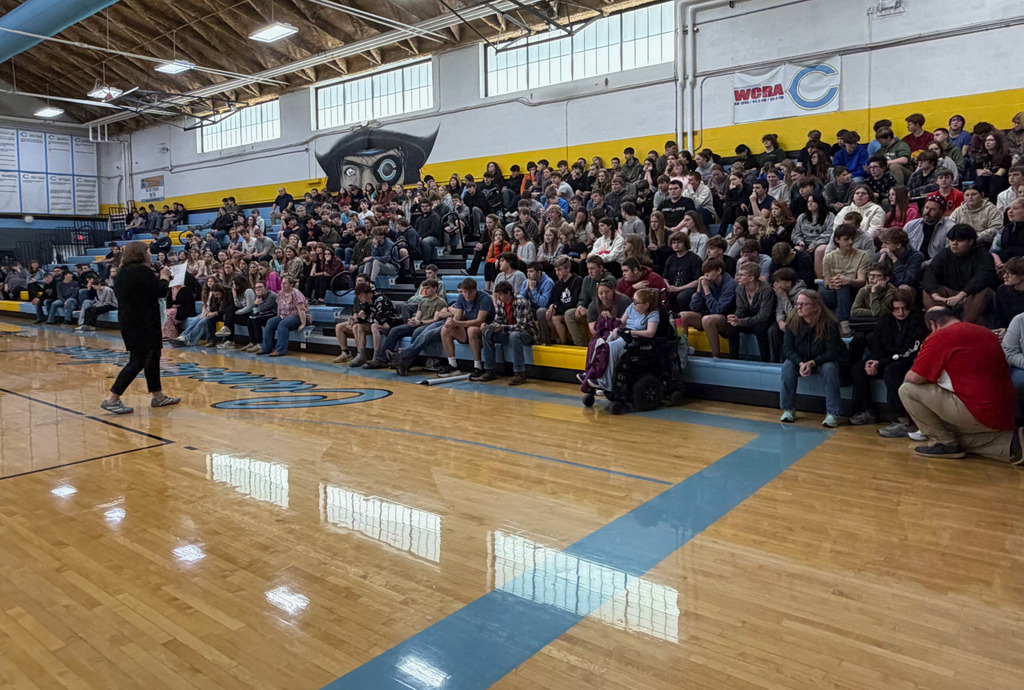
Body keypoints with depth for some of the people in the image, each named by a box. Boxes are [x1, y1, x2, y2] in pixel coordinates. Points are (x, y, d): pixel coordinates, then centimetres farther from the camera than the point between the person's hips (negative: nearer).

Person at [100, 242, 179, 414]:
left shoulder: (124, 271, 12)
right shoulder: (141, 271, -17)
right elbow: (161, 291, -15)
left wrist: (158, 278, 12)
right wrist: (164, 277, 2)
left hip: (129, 321, 10)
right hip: (141, 323, -10)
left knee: (153, 356, 17)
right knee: (138, 361, -6)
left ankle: (158, 396, 24)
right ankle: (112, 400, -5)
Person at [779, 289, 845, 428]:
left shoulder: (829, 323, -22)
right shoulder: (792, 321, -14)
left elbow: (832, 352, -21)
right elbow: (787, 348, -13)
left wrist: (812, 363, -33)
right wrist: (800, 363, -30)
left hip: (823, 361, -2)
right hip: (799, 360, 2)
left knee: (830, 368, -33)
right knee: (787, 365, -27)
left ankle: (832, 414, -25)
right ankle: (788, 409, -16)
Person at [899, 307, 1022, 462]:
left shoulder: (940, 336, -10)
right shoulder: (986, 332, 14)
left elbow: (914, 378, -12)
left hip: (979, 414, -9)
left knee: (908, 390, -3)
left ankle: (944, 443, 4)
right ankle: (1012, 442, 12)